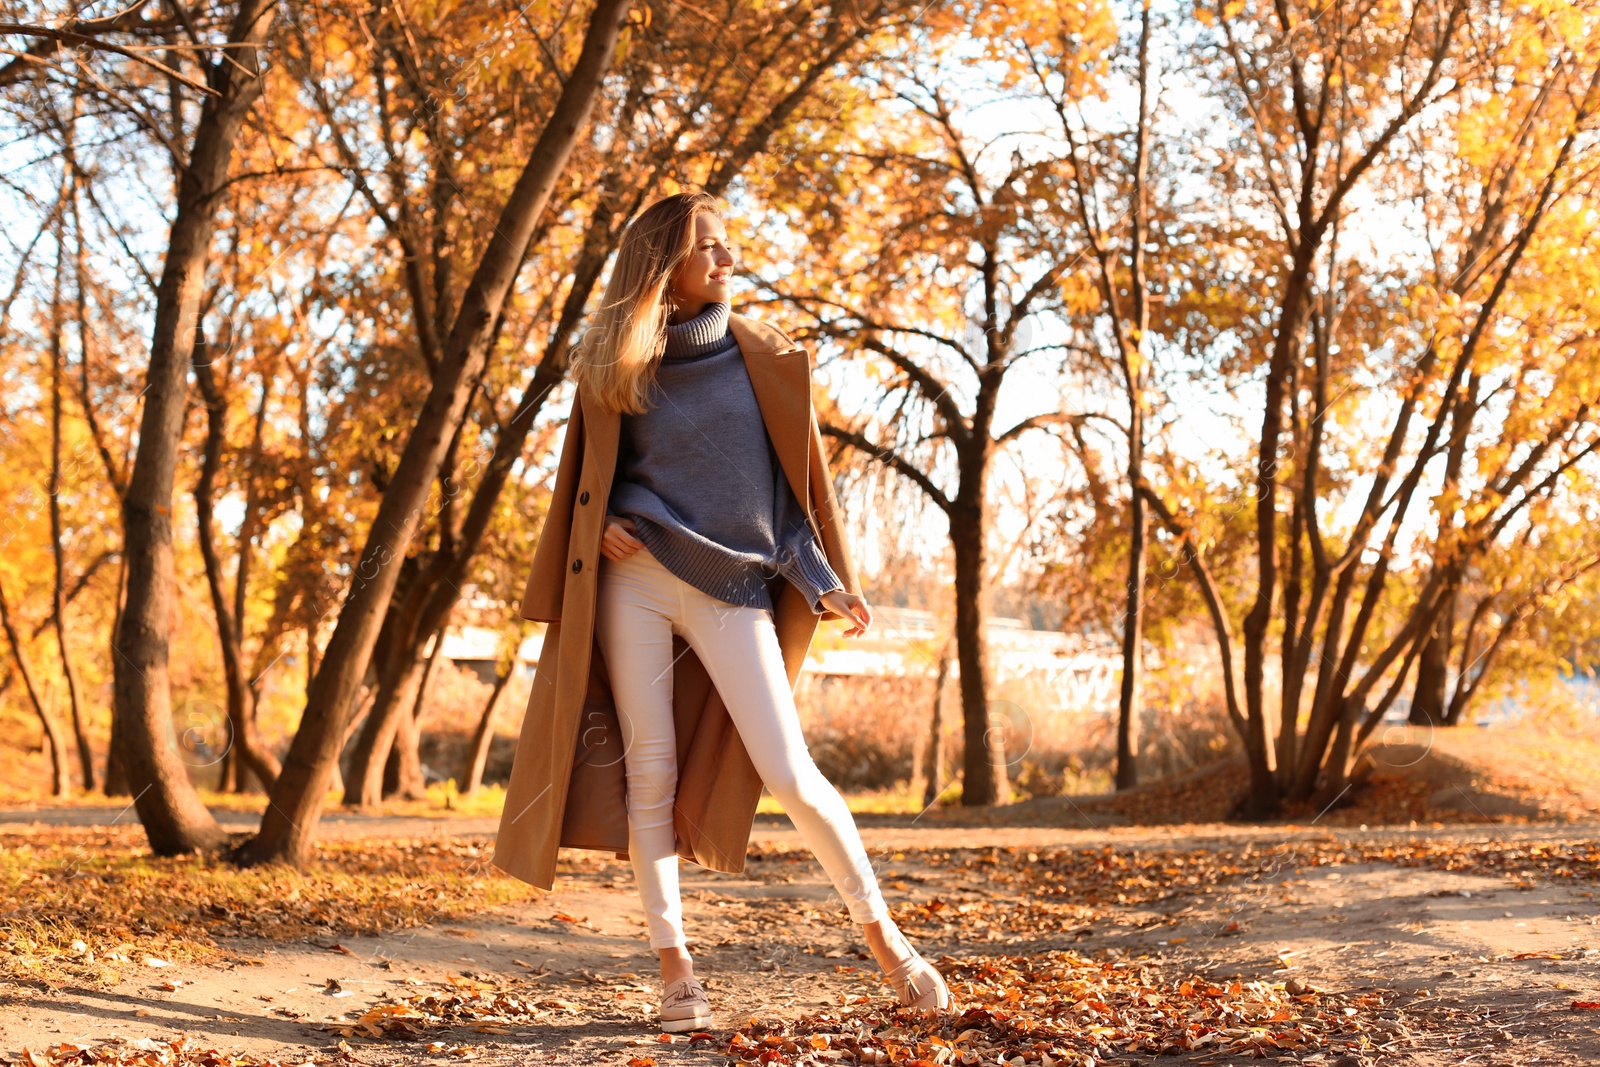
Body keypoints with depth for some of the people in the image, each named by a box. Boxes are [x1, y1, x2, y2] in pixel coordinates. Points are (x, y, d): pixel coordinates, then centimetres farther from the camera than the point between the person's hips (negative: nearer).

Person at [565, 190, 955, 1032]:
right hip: (636, 576, 1)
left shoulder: (749, 357, 6)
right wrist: (602, 521, -6)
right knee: (649, 771, -1)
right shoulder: (620, 362, 6)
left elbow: (778, 481, 9)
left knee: (789, 772, -9)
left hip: (730, 583, -1)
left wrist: (823, 583, 1)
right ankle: (674, 963, 9)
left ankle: (881, 934, 6)